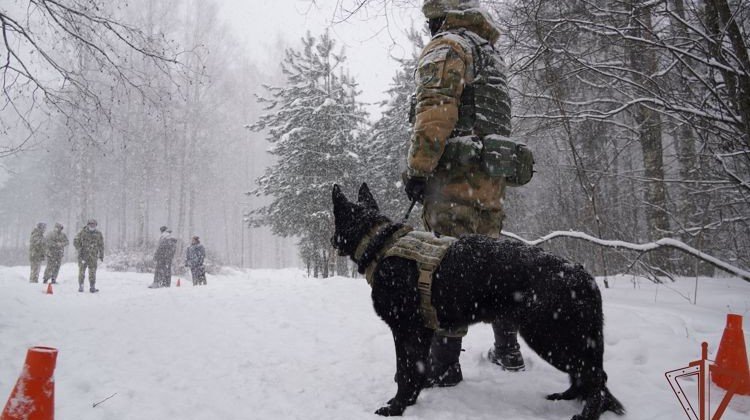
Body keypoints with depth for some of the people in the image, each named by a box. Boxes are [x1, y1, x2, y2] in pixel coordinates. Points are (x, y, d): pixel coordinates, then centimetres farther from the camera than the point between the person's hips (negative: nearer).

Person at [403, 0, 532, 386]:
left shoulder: (447, 45, -1)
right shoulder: (490, 55, 27)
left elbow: (436, 109, -16)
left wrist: (416, 168, -15)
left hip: (457, 174, -9)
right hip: (491, 177, 9)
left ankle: (443, 365, -8)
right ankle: (508, 350, 23)